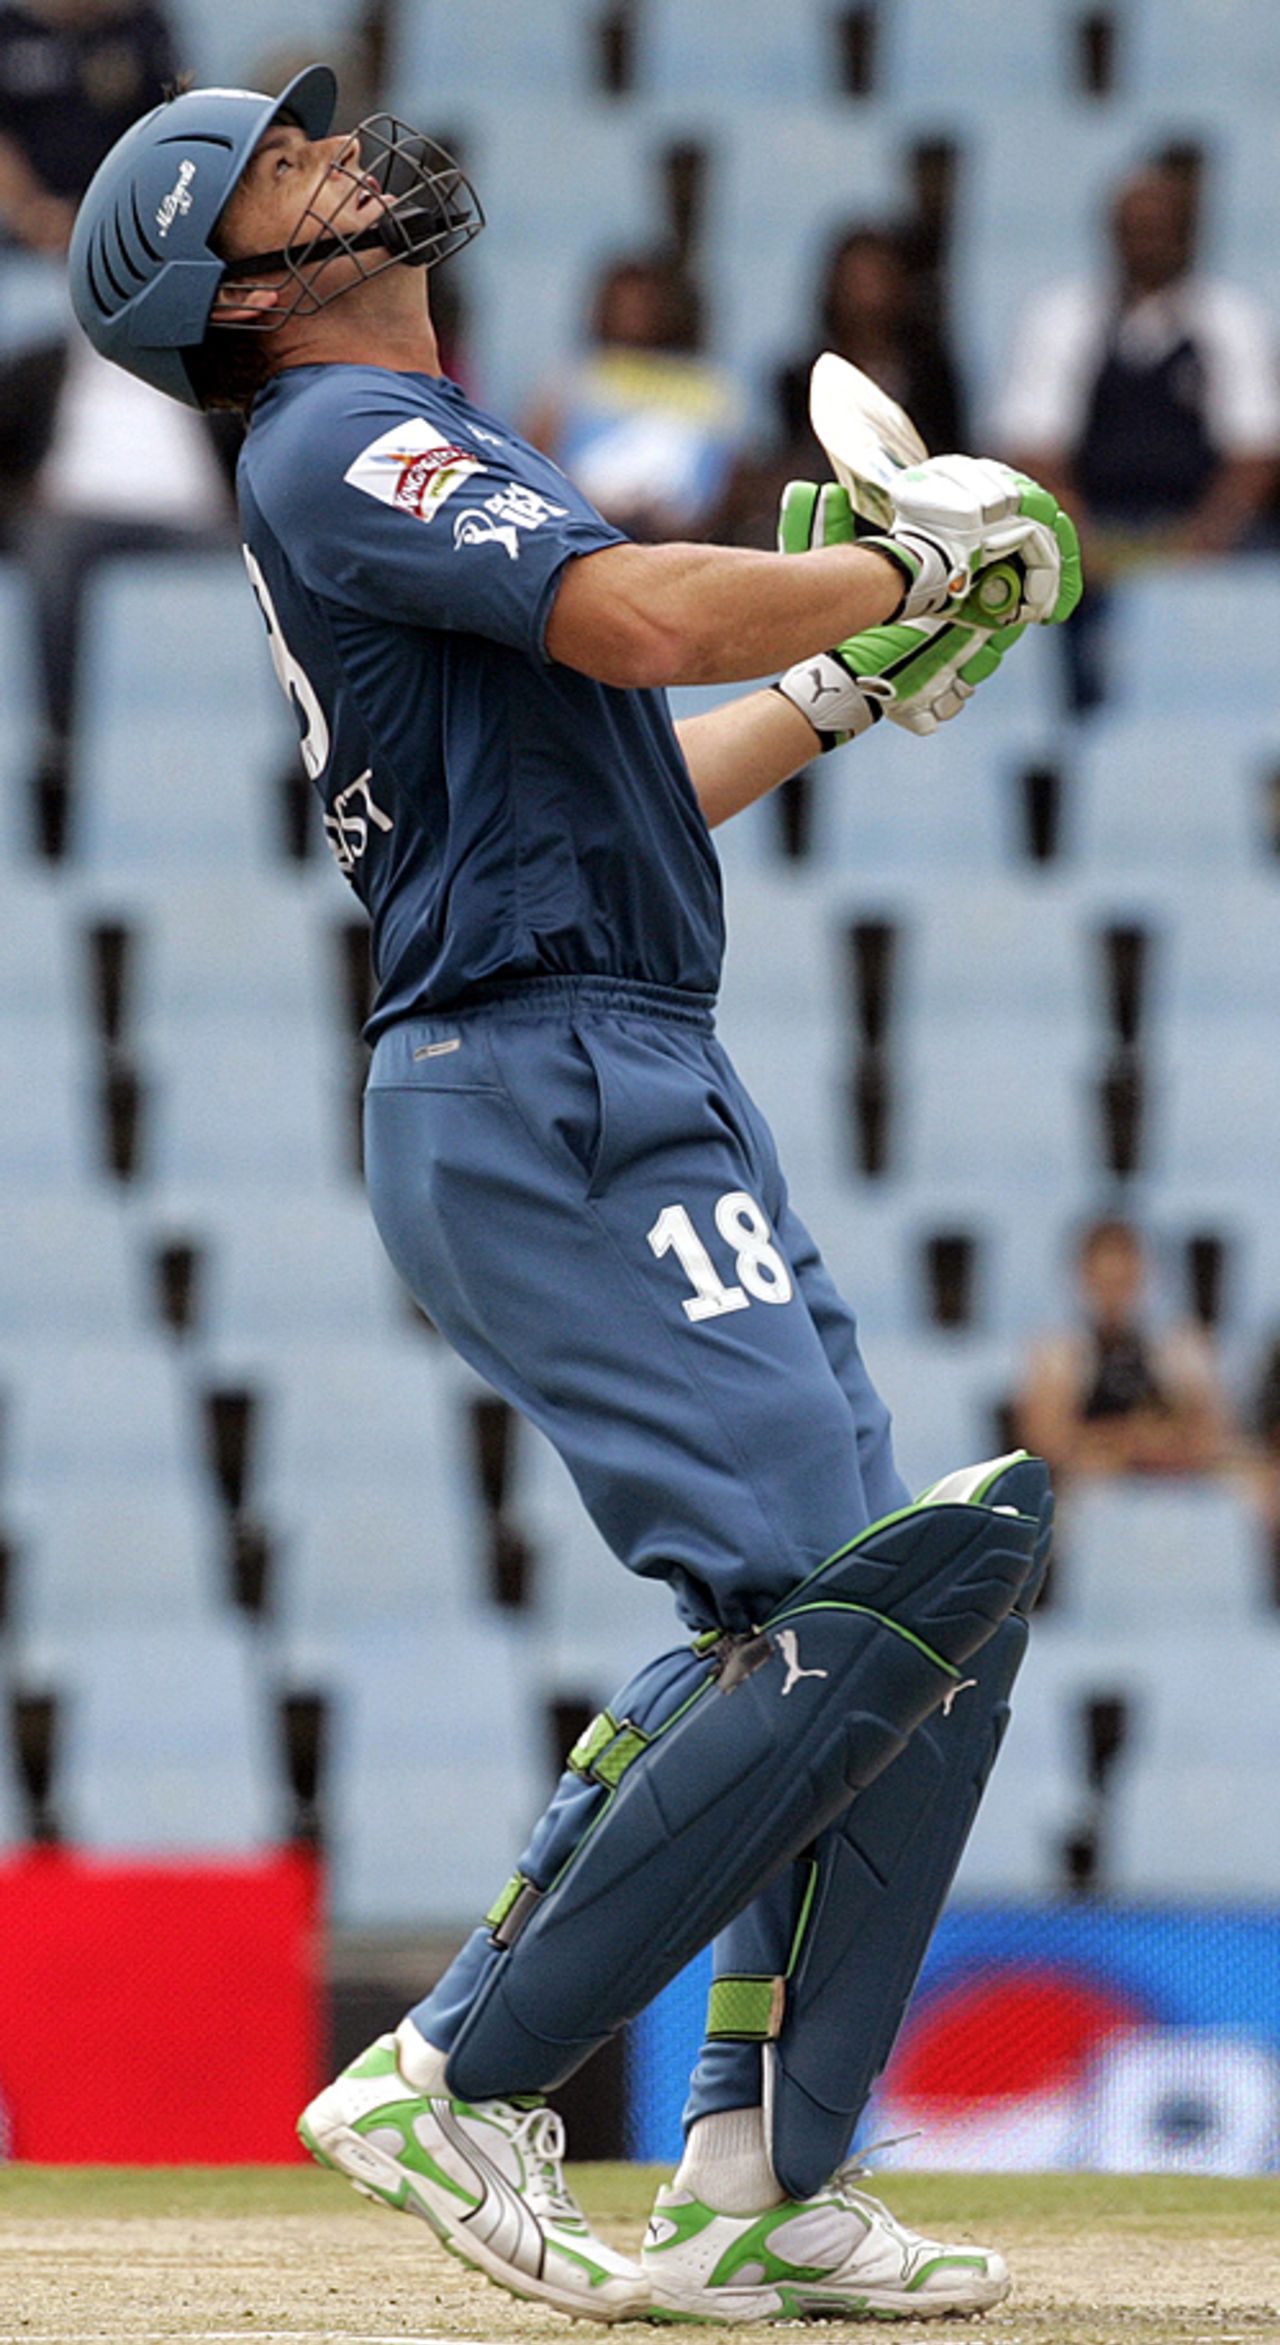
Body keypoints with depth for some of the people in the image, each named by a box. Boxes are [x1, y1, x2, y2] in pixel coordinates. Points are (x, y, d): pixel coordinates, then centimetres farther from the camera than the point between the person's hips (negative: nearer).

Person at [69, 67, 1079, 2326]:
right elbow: (648, 619, -22)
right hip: (542, 1098, -10)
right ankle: (459, 2079, -13)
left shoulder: (419, 453, 24)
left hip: (659, 1102, 10)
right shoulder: (338, 445, -8)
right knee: (838, 1616, -18)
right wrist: (913, 555, -8)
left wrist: (848, 688, 28)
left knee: (929, 1595, 6)